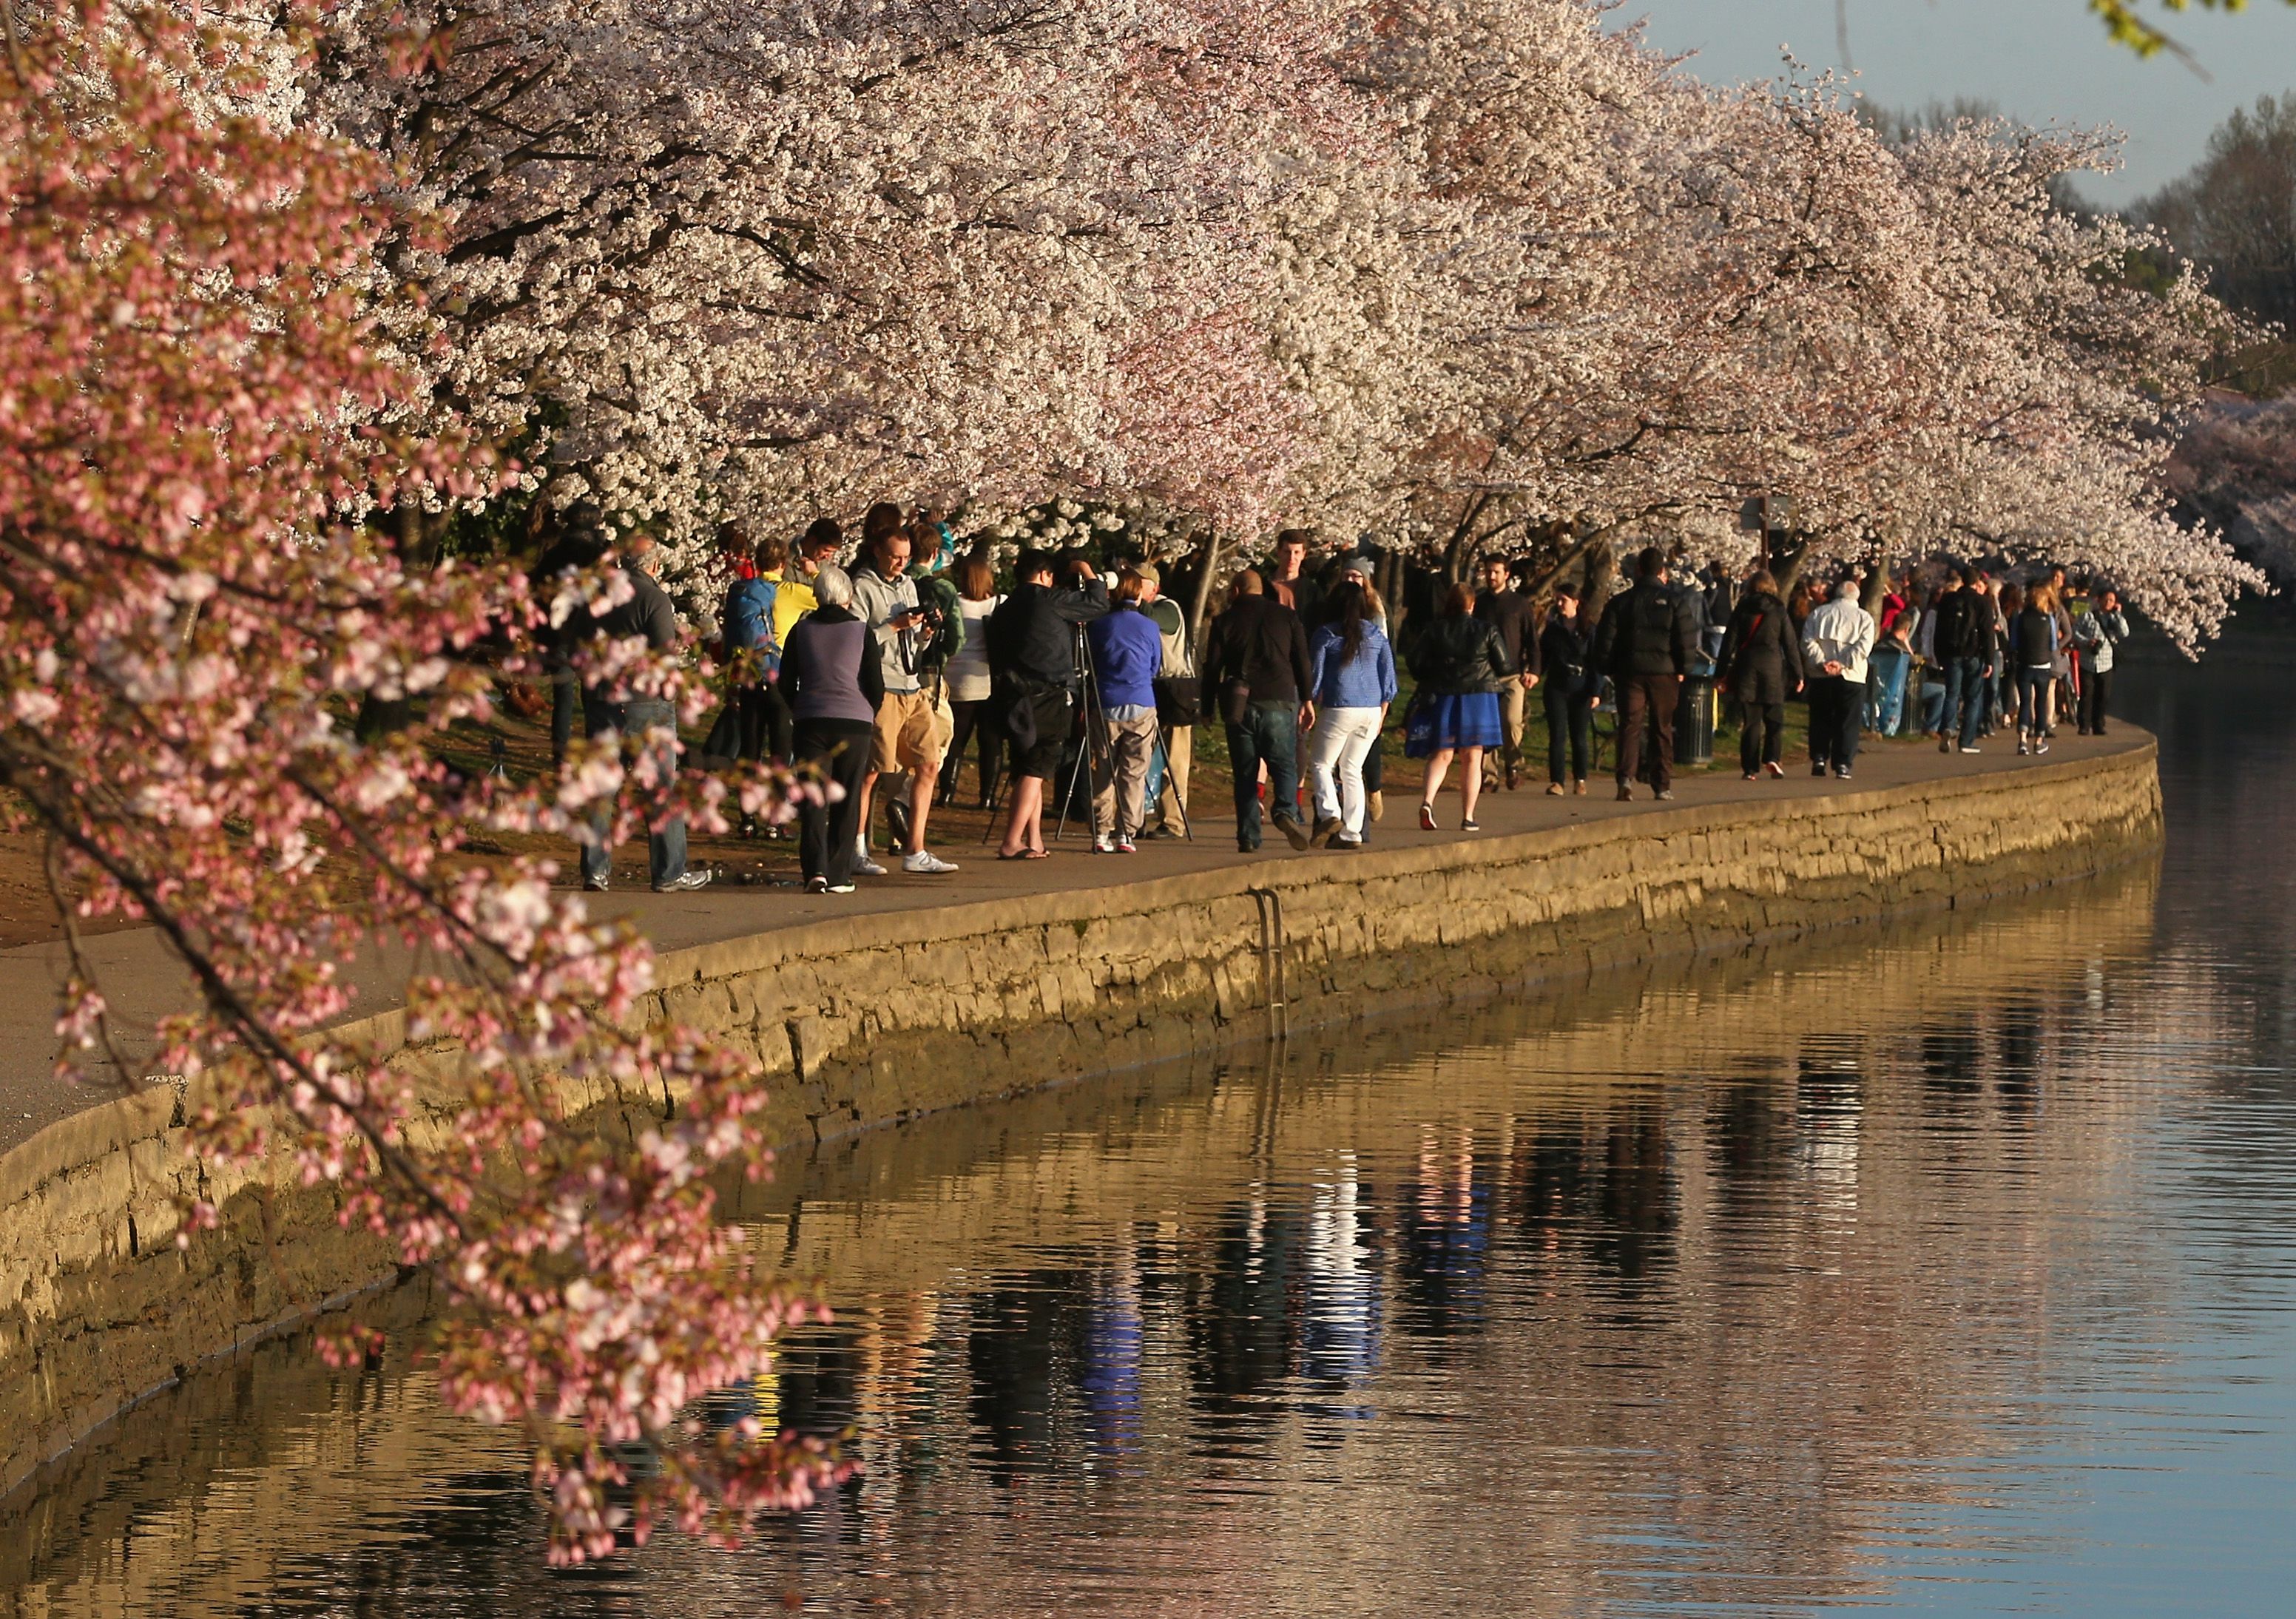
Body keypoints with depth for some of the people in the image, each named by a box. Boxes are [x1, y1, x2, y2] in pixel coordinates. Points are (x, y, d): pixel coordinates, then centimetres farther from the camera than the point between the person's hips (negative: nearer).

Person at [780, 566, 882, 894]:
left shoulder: (801, 630, 5)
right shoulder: (862, 632, 1)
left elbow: (786, 685, 7)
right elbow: (876, 687, 1)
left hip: (811, 721, 1)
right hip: (855, 724, -1)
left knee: (813, 802, 0)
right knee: (846, 803, 7)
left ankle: (815, 869, -17)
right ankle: (839, 876, 6)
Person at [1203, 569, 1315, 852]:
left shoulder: (1225, 621, 4)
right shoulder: (1287, 617, 7)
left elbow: (1212, 668, 4)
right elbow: (1302, 662, 6)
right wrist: (1307, 701, 13)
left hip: (1240, 703, 0)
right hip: (1280, 701, 0)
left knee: (1245, 773, 5)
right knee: (1284, 765, 2)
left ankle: (1248, 836, 0)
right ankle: (1286, 811, -27)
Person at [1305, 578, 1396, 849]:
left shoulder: (1326, 634, -2)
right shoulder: (1376, 634, 7)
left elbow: (1314, 676, -1)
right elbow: (1388, 677, 9)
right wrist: (1381, 715, 17)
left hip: (1339, 708, -4)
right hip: (1371, 711, 4)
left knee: (1320, 763, 9)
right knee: (1352, 770, 11)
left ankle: (1329, 814, -13)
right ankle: (1351, 833, 6)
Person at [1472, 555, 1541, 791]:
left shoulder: (1520, 603, 8)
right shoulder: (1478, 604, 13)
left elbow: (1531, 639, 8)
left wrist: (1533, 670, -4)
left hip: (1512, 674, -2)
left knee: (1512, 721, -16)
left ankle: (1513, 765, 3)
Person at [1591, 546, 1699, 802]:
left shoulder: (1620, 603, 3)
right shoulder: (1676, 601, -1)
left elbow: (1604, 641, 3)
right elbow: (1687, 639, -5)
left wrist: (1610, 671, 12)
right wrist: (1683, 670, 5)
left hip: (1630, 672, 0)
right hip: (1664, 674, 0)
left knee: (1630, 726, 0)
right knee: (1662, 729, 8)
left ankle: (1626, 778, -20)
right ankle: (1662, 786, 8)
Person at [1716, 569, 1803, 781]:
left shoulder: (1741, 610, 2)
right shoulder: (1779, 612, 0)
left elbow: (1729, 642, 3)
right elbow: (1791, 644, 2)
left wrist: (1722, 672, 8)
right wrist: (1797, 674, 8)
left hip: (1746, 667, 1)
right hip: (1772, 667, -1)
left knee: (1750, 721, 4)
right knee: (1774, 718, 7)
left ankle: (1751, 768, 1)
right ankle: (1772, 758, -12)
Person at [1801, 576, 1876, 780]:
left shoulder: (1818, 614, 9)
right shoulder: (1864, 618, 4)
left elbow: (1808, 641, -3)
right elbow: (1863, 646, -10)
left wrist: (1822, 662, -11)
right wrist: (1842, 664, -14)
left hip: (1820, 677, 2)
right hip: (1851, 678, -2)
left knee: (1820, 720, 13)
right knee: (1847, 723, 3)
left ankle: (1819, 758, 5)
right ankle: (1842, 765, -3)